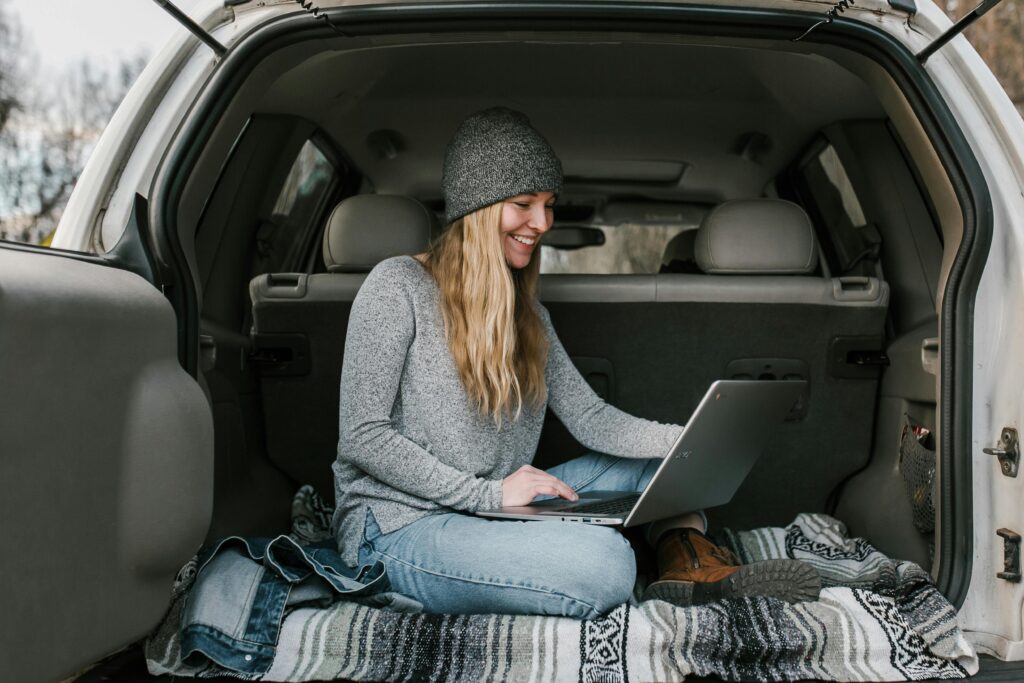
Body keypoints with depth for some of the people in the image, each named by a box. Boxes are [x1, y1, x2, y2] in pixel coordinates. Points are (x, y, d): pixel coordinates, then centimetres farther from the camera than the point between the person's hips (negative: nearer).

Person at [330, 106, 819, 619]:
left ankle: (691, 566, -17)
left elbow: (589, 417, 8)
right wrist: (489, 493, -18)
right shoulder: (398, 287, -9)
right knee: (604, 561, -33)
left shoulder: (525, 309, 14)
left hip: (493, 512, 8)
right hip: (400, 530, -8)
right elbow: (361, 438, -14)